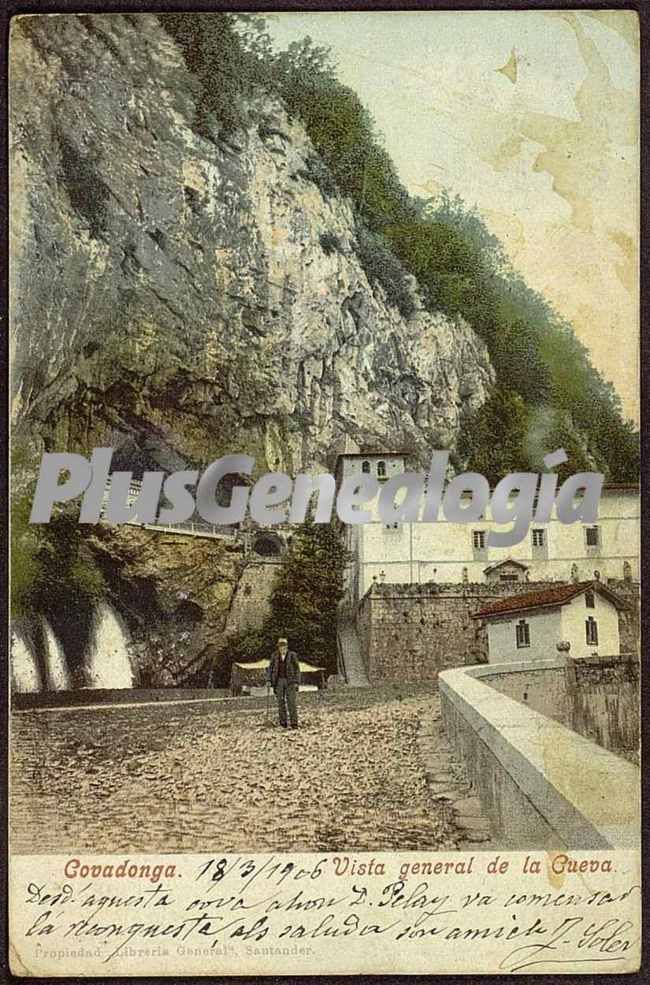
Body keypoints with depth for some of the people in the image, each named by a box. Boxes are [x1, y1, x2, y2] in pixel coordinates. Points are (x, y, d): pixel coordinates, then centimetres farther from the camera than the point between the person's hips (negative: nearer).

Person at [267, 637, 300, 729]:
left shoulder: (292, 655, -4)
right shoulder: (275, 655, 3)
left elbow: (297, 669, -1)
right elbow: (270, 668, 9)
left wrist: (296, 682, -7)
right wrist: (269, 680, -2)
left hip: (290, 681, -2)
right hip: (279, 681, 2)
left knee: (292, 702, -9)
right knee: (281, 702, 0)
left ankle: (294, 723, -8)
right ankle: (283, 723, 5)